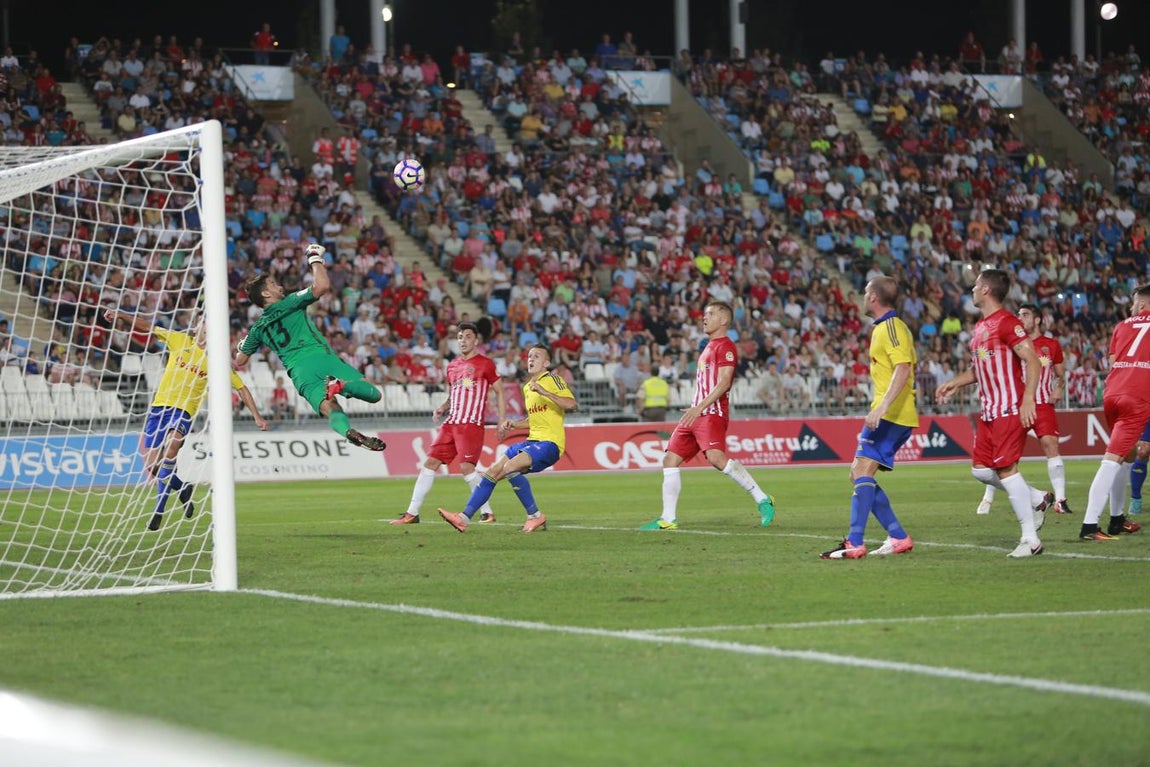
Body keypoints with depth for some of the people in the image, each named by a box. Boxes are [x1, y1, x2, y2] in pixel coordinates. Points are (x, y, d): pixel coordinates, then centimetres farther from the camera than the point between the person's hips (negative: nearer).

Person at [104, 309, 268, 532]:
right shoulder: (180, 340, 7)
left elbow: (241, 388, 11)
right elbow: (147, 327, 9)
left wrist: (257, 416, 7)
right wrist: (120, 315, -3)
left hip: (184, 412, -3)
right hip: (159, 407, 3)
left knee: (171, 444, -35)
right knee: (152, 467, -2)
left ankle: (159, 509, -27)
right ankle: (183, 490, 30)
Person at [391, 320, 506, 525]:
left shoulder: (485, 364, -1)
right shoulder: (452, 366, 17)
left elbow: (499, 392, 2)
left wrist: (502, 421, -6)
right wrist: (442, 409, 7)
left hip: (472, 424, -6)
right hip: (451, 423, 6)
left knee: (467, 467, -17)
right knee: (430, 463, 0)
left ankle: (487, 512, -5)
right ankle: (412, 513, 2)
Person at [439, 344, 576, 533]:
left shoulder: (552, 379, -5)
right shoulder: (527, 388, 20)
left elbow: (572, 404, -19)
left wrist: (545, 392, -26)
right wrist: (513, 424, 15)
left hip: (550, 443, -8)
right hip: (533, 441, 8)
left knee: (510, 467, -28)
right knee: (493, 471, -1)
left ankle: (535, 516, -19)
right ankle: (464, 517, 1)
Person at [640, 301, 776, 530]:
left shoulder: (726, 346, -6)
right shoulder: (709, 347, 24)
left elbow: (724, 382, -17)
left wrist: (700, 407, -25)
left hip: (712, 413, -10)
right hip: (696, 414, 10)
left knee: (716, 457, -28)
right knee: (670, 460, 4)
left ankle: (762, 500, -22)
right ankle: (668, 519, 7)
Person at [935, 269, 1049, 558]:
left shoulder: (1006, 323, -12)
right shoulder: (980, 328, 17)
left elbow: (1033, 361, -17)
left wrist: (1028, 399, -26)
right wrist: (955, 383, 17)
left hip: (1010, 410, -10)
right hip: (989, 412, 10)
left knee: (1006, 468, -12)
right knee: (981, 469, 6)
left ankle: (1030, 539, -8)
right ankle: (1036, 499, 20)